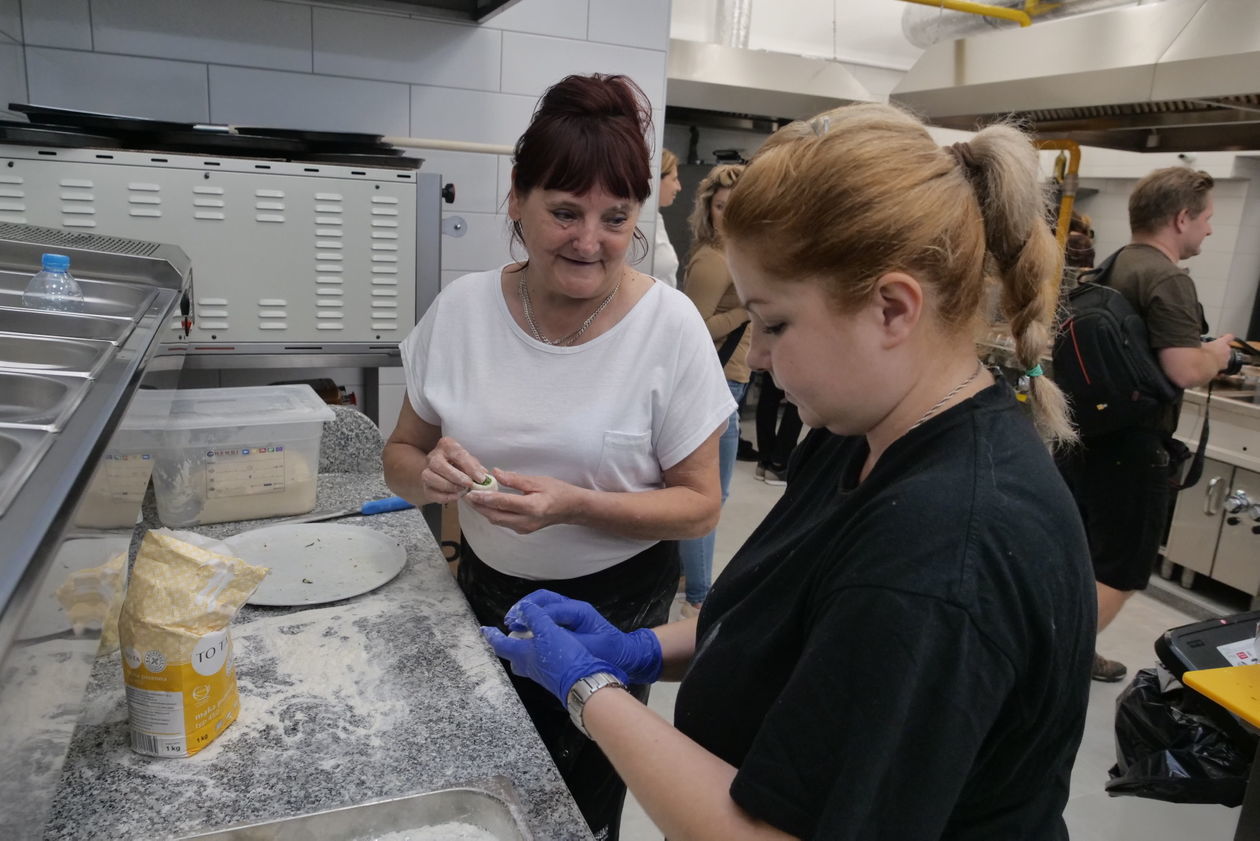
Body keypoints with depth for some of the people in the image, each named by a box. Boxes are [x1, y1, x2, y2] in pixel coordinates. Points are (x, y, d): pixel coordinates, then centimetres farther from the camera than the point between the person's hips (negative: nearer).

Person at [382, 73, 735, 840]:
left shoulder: (670, 326, -18)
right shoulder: (463, 307, -10)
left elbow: (699, 505, -13)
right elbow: (402, 456, 1)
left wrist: (575, 504, -29)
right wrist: (431, 475, -23)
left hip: (613, 611, -3)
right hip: (486, 594, 3)